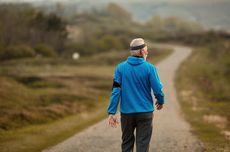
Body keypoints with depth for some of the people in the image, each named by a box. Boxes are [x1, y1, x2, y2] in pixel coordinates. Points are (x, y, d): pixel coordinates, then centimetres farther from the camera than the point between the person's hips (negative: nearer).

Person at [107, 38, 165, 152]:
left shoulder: (120, 68, -2)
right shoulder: (149, 68, -9)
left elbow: (116, 91, -6)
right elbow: (158, 90, -8)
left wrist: (111, 112, -5)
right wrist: (160, 102, 14)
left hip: (126, 113, 2)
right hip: (145, 113, -2)